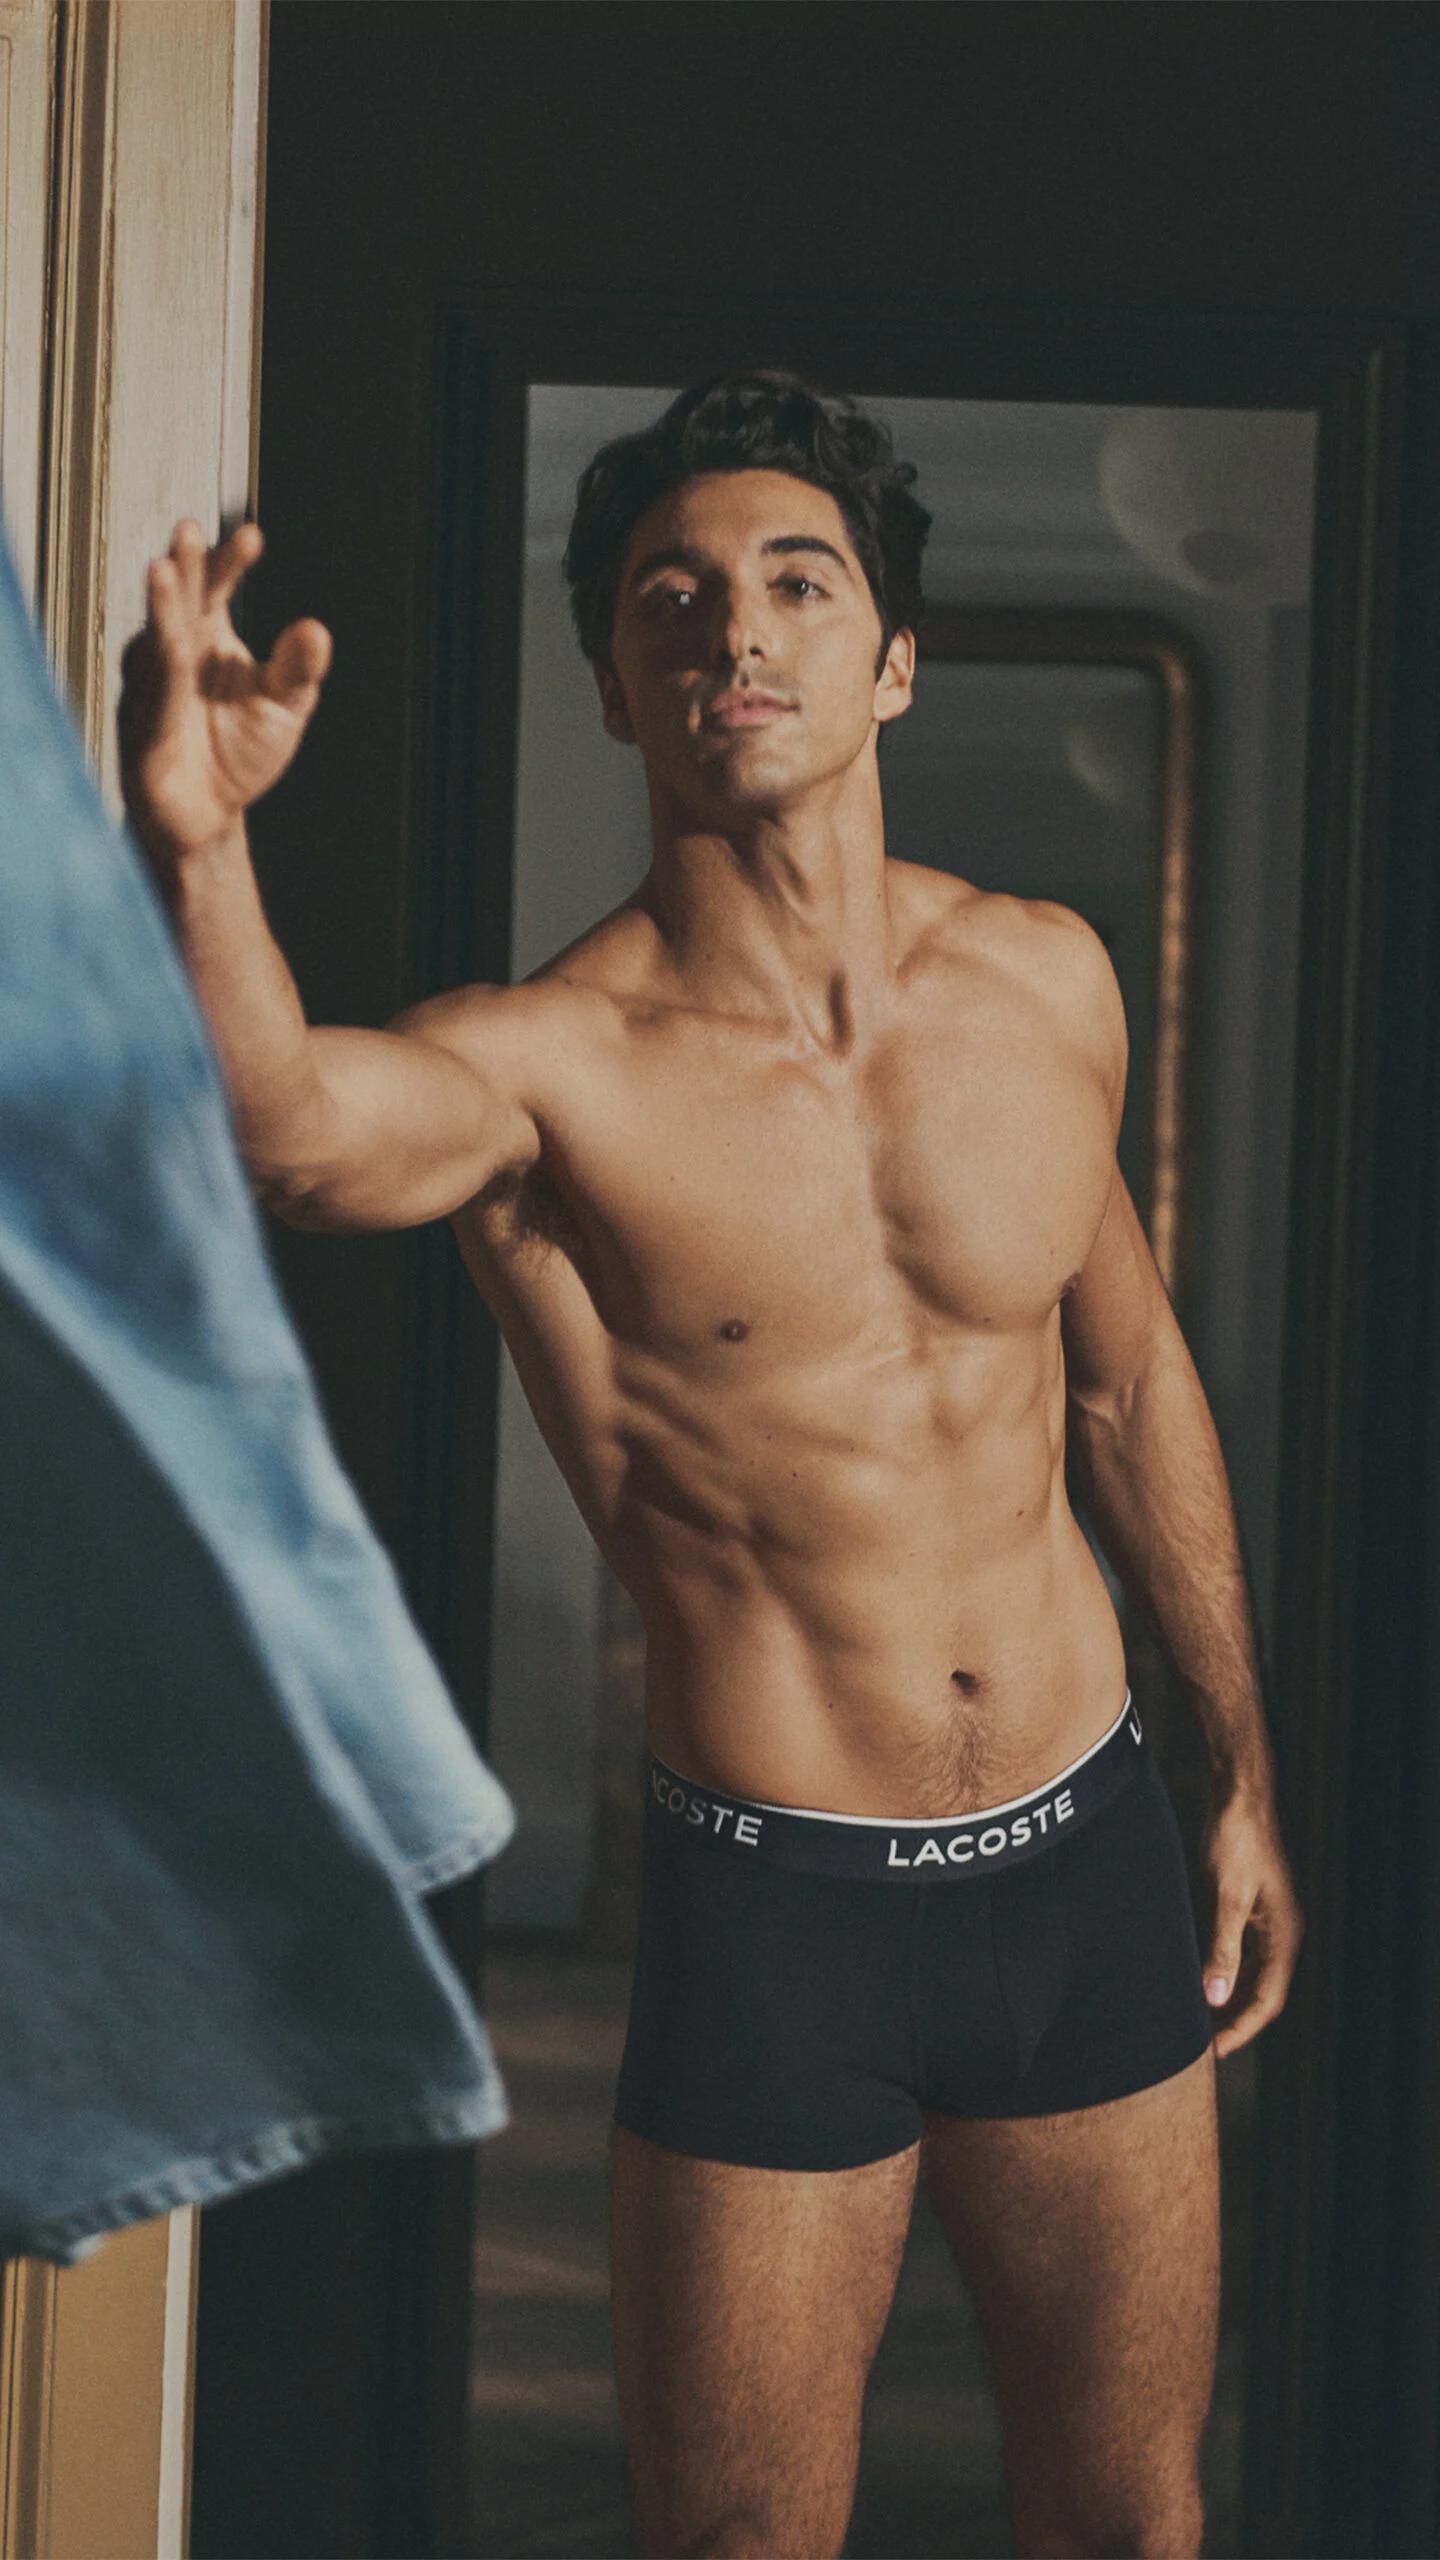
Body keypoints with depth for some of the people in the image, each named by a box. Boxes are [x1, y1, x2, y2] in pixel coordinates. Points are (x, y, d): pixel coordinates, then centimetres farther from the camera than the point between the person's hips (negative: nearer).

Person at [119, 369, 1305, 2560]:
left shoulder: (1047, 982, 1)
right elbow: (284, 1122, -39)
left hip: (1090, 1852, 4)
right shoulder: (551, 1065, -15)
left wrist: (1247, 1773, 19)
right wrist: (191, 851, -60)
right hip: (773, 1903, -4)